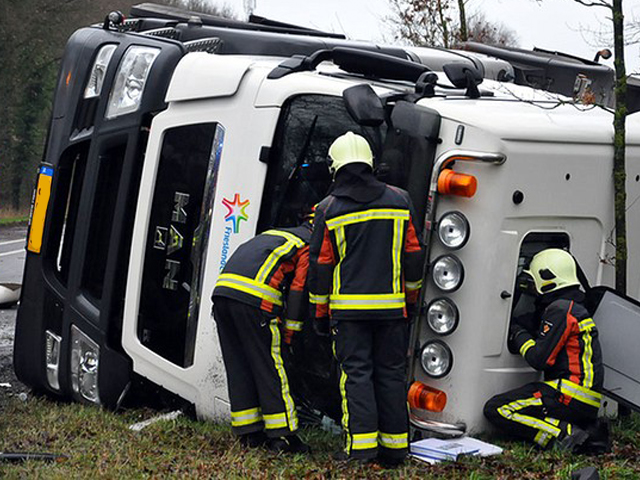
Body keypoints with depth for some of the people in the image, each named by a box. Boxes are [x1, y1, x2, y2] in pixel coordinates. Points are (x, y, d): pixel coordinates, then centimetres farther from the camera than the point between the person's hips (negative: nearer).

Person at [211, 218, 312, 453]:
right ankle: (281, 434, 2)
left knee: (239, 366, 11)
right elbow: (300, 287, 2)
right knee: (269, 367, -1)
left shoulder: (275, 234, 35)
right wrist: (290, 330, 7)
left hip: (222, 289, 8)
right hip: (254, 298, -8)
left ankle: (249, 433, 16)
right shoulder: (311, 245, 11)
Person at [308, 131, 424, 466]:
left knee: (356, 372, 1)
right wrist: (411, 295, 21)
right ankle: (395, 447, 11)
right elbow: (413, 254, 9)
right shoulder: (399, 200, 5)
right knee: (391, 372, 8)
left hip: (348, 307, -2)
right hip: (392, 306, 2)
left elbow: (320, 265, 1)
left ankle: (360, 444, -7)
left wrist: (319, 311, 10)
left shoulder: (329, 209, -2)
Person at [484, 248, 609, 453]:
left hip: (570, 396, -10)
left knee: (496, 409, -12)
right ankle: (590, 430, 6)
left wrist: (518, 334, 3)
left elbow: (539, 358, -13)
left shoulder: (561, 310, -9)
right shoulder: (577, 308, 23)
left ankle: (565, 435, -22)